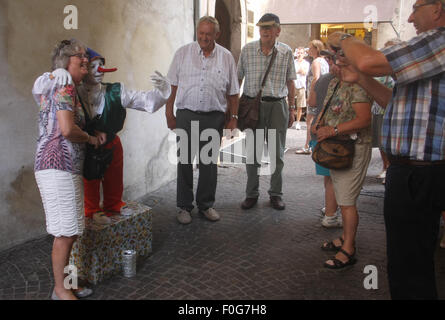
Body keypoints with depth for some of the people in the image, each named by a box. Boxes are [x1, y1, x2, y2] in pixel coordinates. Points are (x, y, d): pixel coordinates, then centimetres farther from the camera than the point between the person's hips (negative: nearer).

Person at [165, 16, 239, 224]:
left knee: (209, 163, 7)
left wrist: (234, 117, 5)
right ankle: (184, 206, 17)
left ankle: (206, 205, 23)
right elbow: (172, 86, 5)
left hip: (214, 117, 1)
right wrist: (169, 113, 1)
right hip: (186, 115, 0)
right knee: (185, 162, 4)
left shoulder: (226, 57, 6)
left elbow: (232, 92, 9)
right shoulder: (183, 53, 4)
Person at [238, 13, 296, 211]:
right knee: (252, 152, 5)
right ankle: (251, 194, 18)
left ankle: (276, 194, 19)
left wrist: (292, 109, 6)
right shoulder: (247, 50, 3)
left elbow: (290, 83, 9)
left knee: (277, 153, 6)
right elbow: (238, 79, 8)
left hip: (277, 105, 0)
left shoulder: (286, 52, 4)